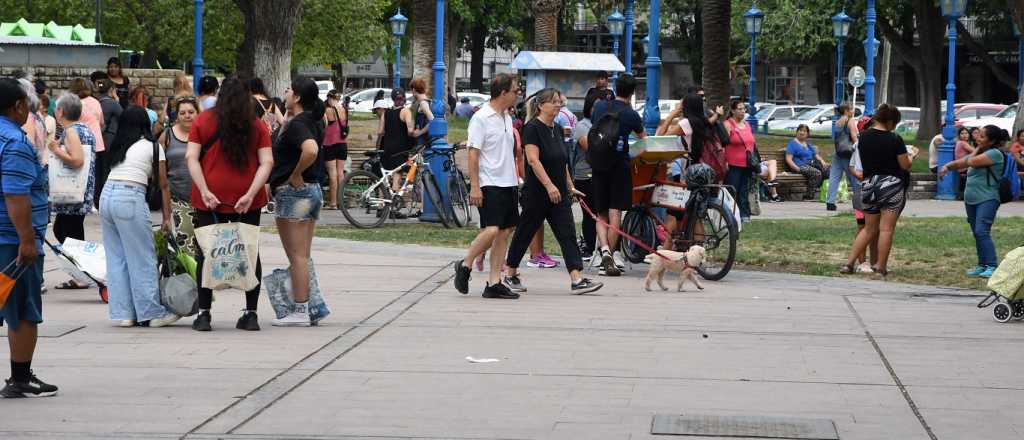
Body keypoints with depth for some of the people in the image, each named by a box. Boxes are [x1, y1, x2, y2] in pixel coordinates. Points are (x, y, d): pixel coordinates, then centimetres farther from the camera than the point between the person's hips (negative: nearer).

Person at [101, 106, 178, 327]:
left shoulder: (117, 147, 19)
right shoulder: (152, 146, 5)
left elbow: (112, 170, 11)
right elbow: (163, 185, 7)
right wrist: (167, 218, 12)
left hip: (106, 195, 6)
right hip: (130, 199, -6)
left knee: (116, 258, 10)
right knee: (143, 259, 1)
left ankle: (123, 313, 11)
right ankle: (151, 312, 5)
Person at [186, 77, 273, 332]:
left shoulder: (203, 122, 2)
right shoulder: (257, 127, 4)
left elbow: (191, 158, -5)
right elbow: (267, 162, -4)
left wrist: (205, 191, -10)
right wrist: (251, 194, -9)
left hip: (211, 201, -1)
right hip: (247, 203, 1)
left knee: (206, 255, 4)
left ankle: (204, 314, 2)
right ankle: (251, 314, 9)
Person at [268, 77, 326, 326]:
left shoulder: (297, 124, -17)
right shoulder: (314, 121, 10)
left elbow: (310, 150, -35)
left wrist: (296, 174, -22)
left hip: (293, 191, -9)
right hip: (314, 190, 9)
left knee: (296, 256, -4)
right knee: (303, 256, 14)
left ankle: (300, 312, -2)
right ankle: (310, 307, 16)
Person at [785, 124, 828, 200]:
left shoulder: (809, 145, 29)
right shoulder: (792, 143, 8)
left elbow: (817, 156, 24)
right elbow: (788, 159, -3)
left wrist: (823, 163, 2)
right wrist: (797, 168, -18)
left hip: (812, 165, 6)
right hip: (801, 166, -6)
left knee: (828, 170, -22)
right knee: (817, 173, -35)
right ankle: (809, 196, -31)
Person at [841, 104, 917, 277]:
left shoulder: (864, 137, 2)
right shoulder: (895, 140, -12)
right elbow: (905, 165, -7)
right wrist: (911, 155, 14)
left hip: (869, 185, 5)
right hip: (891, 186, -5)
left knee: (869, 229, 16)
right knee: (886, 229, 1)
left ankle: (849, 263, 9)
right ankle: (881, 267, 1)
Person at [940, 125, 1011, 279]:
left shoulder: (995, 153, -9)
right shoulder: (979, 154, 18)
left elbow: (972, 162, -17)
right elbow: (959, 162, 20)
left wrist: (977, 150, 2)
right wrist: (947, 167, -1)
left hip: (987, 199, -9)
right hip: (971, 200, 9)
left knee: (982, 231, -19)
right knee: (977, 233, 11)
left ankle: (992, 266, -20)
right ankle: (982, 265, 17)